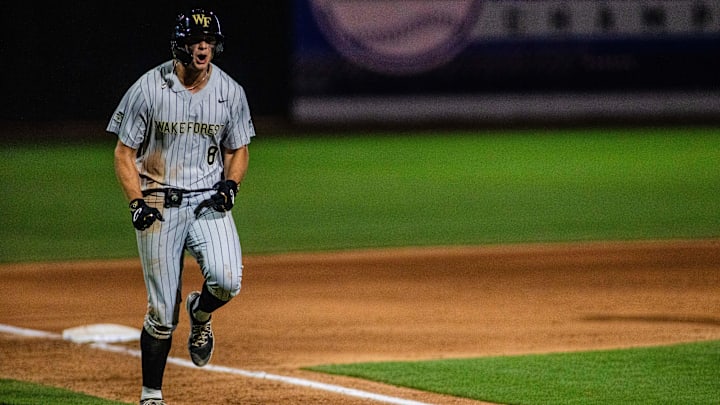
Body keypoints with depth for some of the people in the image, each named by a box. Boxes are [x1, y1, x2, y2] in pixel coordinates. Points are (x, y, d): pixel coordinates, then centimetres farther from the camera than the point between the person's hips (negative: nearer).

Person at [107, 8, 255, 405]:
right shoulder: (149, 89, -8)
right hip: (159, 204, -2)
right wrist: (137, 203, -15)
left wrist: (230, 183, -8)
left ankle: (200, 313, 13)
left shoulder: (231, 92, 0)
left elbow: (238, 149, 13)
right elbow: (124, 153, -2)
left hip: (209, 201, 2)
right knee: (162, 312, -2)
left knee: (227, 280, -23)